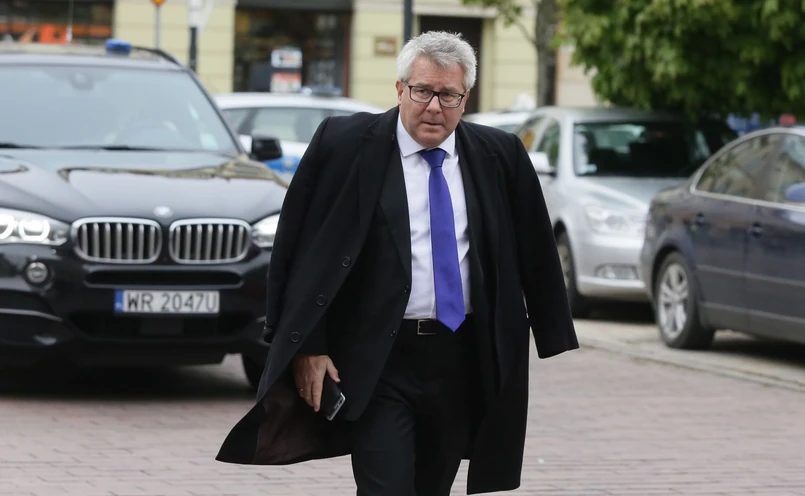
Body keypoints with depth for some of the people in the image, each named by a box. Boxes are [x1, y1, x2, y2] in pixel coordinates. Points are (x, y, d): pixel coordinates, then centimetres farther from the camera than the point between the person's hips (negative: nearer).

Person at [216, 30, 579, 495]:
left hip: (462, 363, 4)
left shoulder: (501, 156, 5)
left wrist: (556, 347, 8)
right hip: (378, 364, -4)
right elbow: (306, 250, -3)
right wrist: (309, 347, -8)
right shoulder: (345, 144, -4)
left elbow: (536, 256, 11)